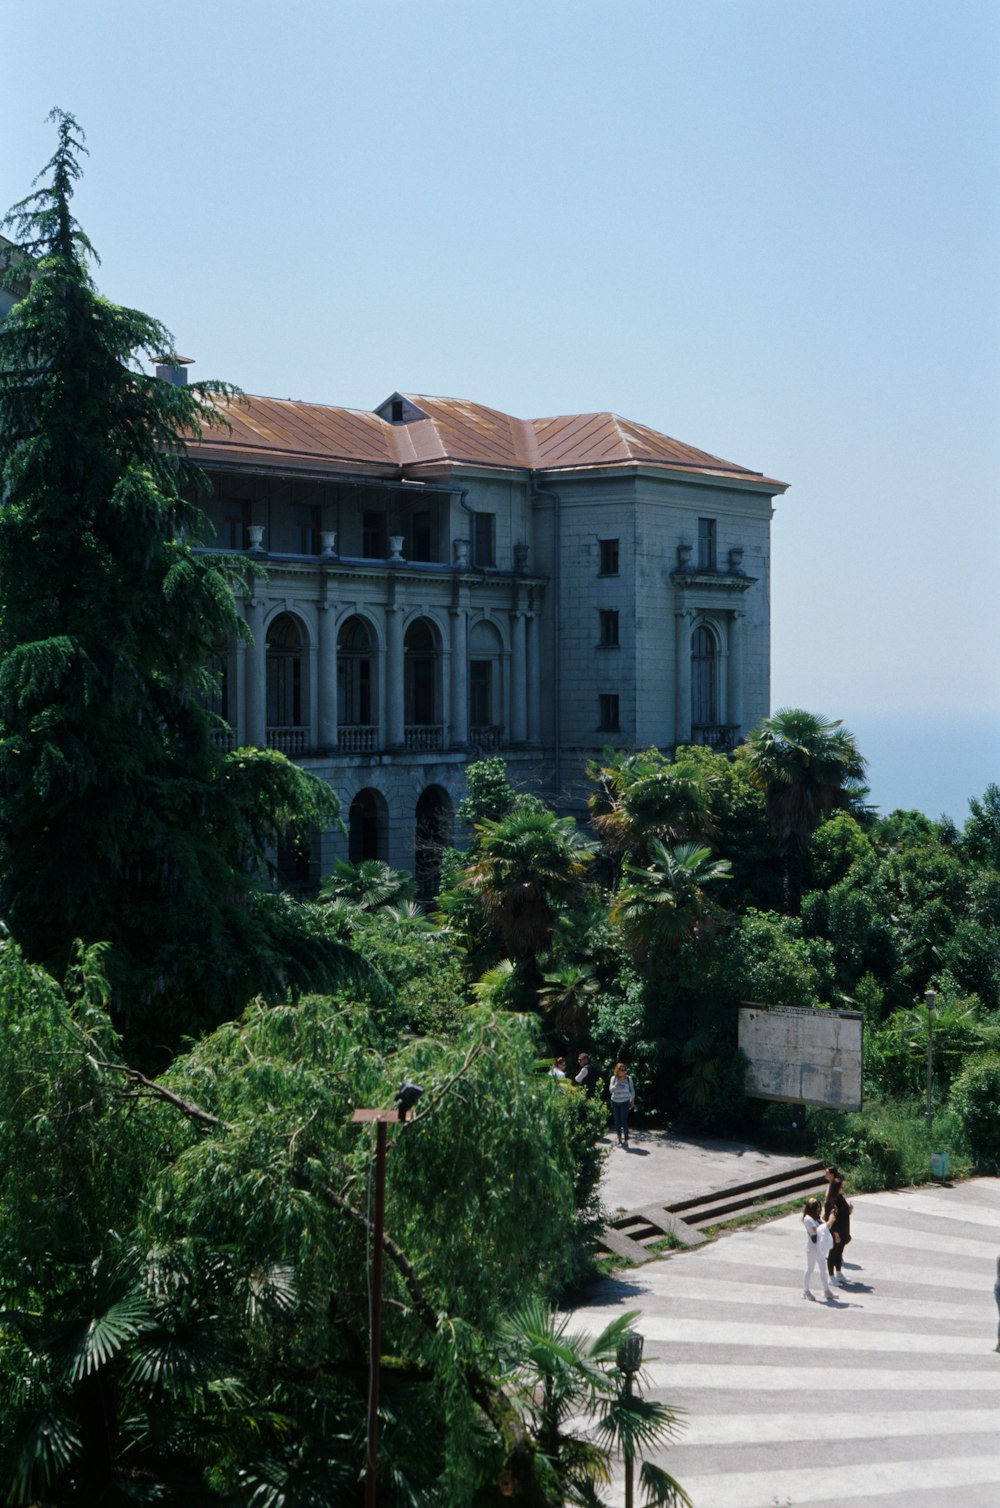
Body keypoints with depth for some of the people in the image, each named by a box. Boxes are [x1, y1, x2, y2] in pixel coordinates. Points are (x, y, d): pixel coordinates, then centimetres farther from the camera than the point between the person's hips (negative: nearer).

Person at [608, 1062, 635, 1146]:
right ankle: (619, 1138, 24)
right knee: (617, 1121, 7)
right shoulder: (613, 1078, -5)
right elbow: (611, 1090, -14)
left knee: (624, 1121, -11)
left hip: (625, 1102, -2)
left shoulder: (628, 1078, -6)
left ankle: (626, 1141, -7)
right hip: (615, 1102, 2)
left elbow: (632, 1090, 6)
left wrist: (632, 1101, 10)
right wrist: (618, 1083, -24)